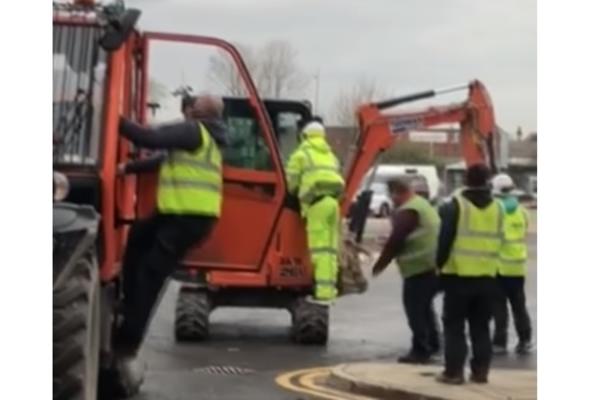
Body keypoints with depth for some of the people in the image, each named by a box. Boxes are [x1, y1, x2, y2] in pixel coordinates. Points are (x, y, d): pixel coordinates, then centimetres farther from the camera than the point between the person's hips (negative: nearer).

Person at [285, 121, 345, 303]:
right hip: (333, 201, 7)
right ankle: (330, 288, 13)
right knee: (330, 247, 11)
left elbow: (290, 181, 5)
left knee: (320, 248, -11)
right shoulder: (330, 155, 28)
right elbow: (336, 177, 20)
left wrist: (296, 192, 26)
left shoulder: (301, 153, 8)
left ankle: (324, 292, -17)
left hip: (317, 202, -6)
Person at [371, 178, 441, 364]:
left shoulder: (407, 211, -15)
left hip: (419, 268, -10)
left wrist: (380, 264, -7)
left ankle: (420, 350, -6)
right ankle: (432, 345, 27)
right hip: (432, 266, 10)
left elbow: (395, 241, -17)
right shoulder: (424, 205, 19)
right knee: (424, 306, 21)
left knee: (415, 308, -5)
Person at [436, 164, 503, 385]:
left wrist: (440, 263, 2)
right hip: (487, 276, 4)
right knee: (481, 326, 12)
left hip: (458, 275, -4)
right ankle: (480, 370, 12)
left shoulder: (456, 205, -7)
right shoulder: (497, 207, 7)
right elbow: (497, 242, 11)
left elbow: (445, 239, -8)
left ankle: (454, 371, 0)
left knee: (454, 325, 3)